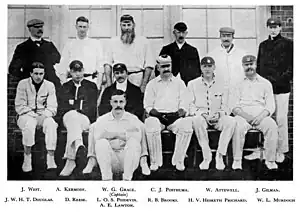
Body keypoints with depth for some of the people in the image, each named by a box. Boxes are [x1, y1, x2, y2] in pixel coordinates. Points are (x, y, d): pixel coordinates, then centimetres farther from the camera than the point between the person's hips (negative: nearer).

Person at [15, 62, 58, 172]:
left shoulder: (49, 85, 4)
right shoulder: (23, 84, -1)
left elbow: (52, 107, 1)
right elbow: (19, 106, -5)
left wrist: (43, 116, -19)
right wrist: (34, 115, -17)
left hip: (44, 115, 2)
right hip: (26, 115, -1)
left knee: (51, 124, -32)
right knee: (29, 125, -36)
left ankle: (51, 158, -32)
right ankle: (27, 158, -24)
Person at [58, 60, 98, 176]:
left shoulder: (91, 86, 18)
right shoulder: (65, 87, 24)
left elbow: (92, 108, 7)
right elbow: (62, 109, 14)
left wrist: (79, 111, -9)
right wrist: (74, 111, -5)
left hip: (86, 119, -1)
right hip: (68, 117, 1)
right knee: (73, 115, -36)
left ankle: (70, 161, -46)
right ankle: (78, 144, -64)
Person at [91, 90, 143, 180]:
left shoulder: (133, 119, 9)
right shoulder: (102, 119, 10)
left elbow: (137, 138, -8)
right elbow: (97, 137, -8)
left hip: (127, 158, 0)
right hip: (110, 161, 0)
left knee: (133, 142, -27)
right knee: (101, 142, -26)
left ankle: (127, 179, -27)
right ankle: (106, 179, -26)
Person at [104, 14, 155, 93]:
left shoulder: (143, 41, 6)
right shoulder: (113, 41, 12)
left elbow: (149, 66, 1)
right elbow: (107, 64, 10)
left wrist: (144, 85, -8)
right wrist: (109, 83, -2)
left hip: (137, 83, -1)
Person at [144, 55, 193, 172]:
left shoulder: (179, 83, 21)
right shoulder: (152, 84, 20)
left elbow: (184, 103, 13)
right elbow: (148, 105, 12)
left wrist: (182, 110, -9)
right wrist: (152, 111, -9)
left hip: (175, 116, 1)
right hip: (157, 116, 0)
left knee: (187, 125, -32)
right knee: (151, 124, -36)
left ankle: (178, 160, -18)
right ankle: (155, 161, -21)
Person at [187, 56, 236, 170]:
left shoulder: (222, 86, 14)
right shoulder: (192, 84, 10)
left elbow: (225, 106, 10)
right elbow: (190, 105, 3)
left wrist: (219, 113, -13)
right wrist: (202, 113, -15)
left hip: (217, 118, 2)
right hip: (201, 117, -1)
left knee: (231, 121, -30)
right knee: (197, 120, -38)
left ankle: (220, 155, -24)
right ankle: (206, 156, -27)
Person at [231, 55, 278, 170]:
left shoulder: (265, 83, 17)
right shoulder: (238, 84, 16)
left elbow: (270, 105, 8)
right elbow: (234, 106, 7)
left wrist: (261, 115, -12)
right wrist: (243, 114, -13)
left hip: (260, 115, 1)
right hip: (243, 115, 0)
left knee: (272, 126, -31)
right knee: (238, 126, -34)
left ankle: (270, 160, -19)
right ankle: (237, 160, -24)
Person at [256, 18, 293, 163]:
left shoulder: (288, 44, 3)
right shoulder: (263, 45, 16)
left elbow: (291, 66, -1)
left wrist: (284, 79, -12)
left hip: (281, 88, -4)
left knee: (281, 120, -1)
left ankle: (281, 151, 8)